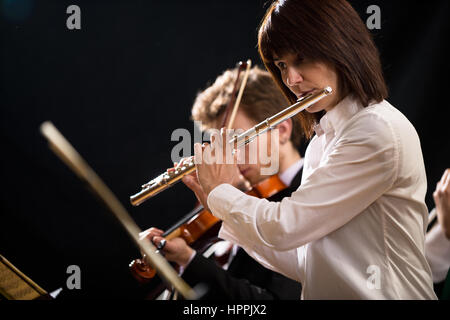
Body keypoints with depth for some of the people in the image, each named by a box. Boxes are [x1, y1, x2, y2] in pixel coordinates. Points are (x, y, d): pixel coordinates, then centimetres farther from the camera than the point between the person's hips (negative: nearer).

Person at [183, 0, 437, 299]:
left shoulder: (379, 131, -12)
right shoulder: (322, 139, 14)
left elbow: (286, 228, -14)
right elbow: (303, 264, 13)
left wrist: (220, 192, 3)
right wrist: (220, 206, 9)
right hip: (324, 295, 7)